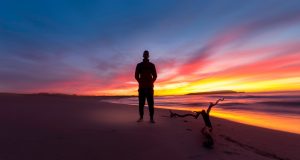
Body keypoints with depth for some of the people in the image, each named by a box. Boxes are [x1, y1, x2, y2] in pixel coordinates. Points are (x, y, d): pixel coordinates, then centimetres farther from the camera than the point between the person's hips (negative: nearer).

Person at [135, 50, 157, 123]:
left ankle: (151, 118, 1)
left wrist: (151, 83, 0)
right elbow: (136, 76, 10)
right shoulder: (139, 65, 12)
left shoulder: (152, 65, 12)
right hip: (142, 87, 1)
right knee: (141, 103, 0)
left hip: (149, 86, 0)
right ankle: (141, 117, 10)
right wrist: (140, 82, 0)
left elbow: (155, 76, 11)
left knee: (150, 103, -4)